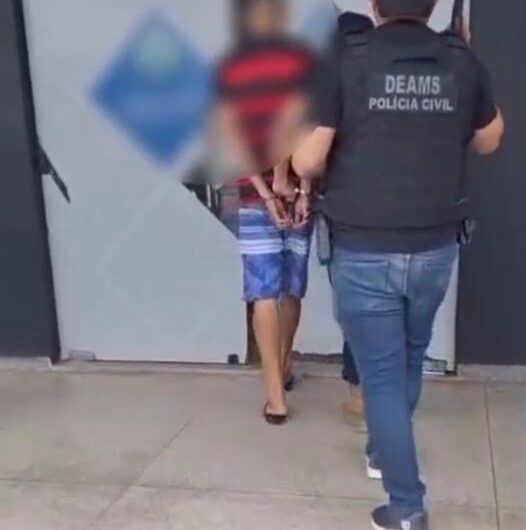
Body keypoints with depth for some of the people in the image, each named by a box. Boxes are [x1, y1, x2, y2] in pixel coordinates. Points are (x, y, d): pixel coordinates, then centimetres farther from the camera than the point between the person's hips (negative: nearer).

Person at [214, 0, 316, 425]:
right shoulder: (302, 59, -2)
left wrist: (265, 192, -8)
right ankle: (285, 368, 33)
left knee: (264, 294, 1)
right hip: (296, 191, 1)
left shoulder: (229, 68, 1)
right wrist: (303, 189, -9)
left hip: (254, 194, 0)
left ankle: (277, 396, -1)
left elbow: (233, 135, -7)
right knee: (291, 289, 15)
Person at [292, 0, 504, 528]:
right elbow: (488, 142, 16)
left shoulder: (348, 63, -10)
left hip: (363, 251, -3)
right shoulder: (462, 62, -1)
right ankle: (386, 447, 47)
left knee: (382, 375, 6)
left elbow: (306, 162, -10)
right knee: (410, 356, 25)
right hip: (435, 248, 4)